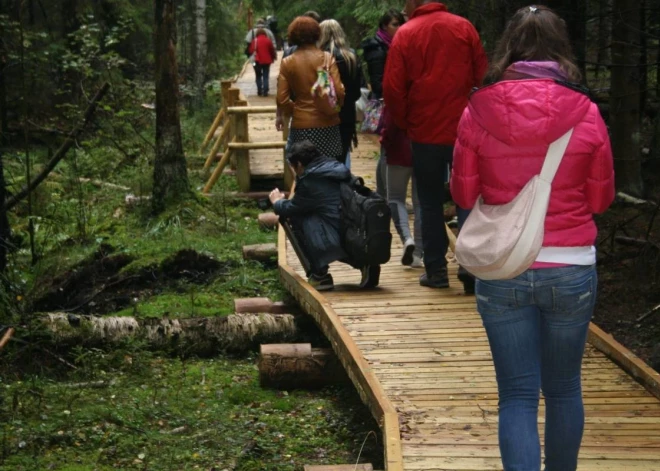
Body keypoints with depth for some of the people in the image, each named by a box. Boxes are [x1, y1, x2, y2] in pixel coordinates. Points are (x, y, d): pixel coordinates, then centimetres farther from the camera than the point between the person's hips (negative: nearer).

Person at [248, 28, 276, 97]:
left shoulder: (255, 41, -5)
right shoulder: (268, 40, -4)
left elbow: (251, 51, -4)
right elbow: (272, 50, 1)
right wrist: (273, 57, 17)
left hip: (258, 61, 0)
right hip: (266, 61, 0)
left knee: (258, 77, 12)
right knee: (266, 77, 3)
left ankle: (260, 91, 7)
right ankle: (265, 92, -6)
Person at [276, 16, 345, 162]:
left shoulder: (287, 63, -1)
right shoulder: (327, 58, -5)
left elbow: (282, 99, -2)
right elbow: (339, 91, -8)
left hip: (301, 125, 1)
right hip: (327, 123, -1)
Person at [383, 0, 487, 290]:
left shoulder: (405, 34, -6)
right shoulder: (464, 27, -2)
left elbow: (393, 89, -7)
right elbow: (481, 76, 1)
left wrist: (404, 123, 7)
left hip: (425, 133, -1)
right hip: (464, 130, 1)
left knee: (431, 203, 9)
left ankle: (436, 270, 9)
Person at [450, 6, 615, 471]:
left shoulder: (478, 112, -7)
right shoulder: (586, 114, -7)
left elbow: (463, 193, 2)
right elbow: (601, 197, 3)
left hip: (501, 271, 0)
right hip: (572, 270, 1)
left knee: (517, 395, 5)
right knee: (564, 389, 18)